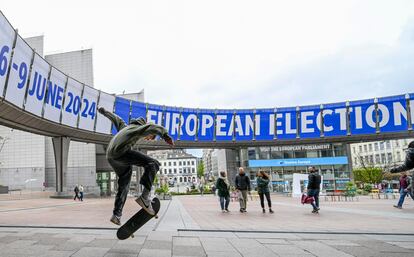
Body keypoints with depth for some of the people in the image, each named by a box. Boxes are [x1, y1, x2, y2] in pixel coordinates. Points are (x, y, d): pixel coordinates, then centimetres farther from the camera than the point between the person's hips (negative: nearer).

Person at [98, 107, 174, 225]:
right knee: (152, 164, -13)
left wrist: (104, 111, 65)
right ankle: (144, 197, -25)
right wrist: (165, 135, -27)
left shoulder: (126, 127, 34)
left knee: (124, 184, 21)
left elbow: (116, 118, 48)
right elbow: (152, 127, -11)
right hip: (121, 151, -9)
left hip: (110, 156, 9)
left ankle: (116, 215, 21)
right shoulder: (140, 128, 12)